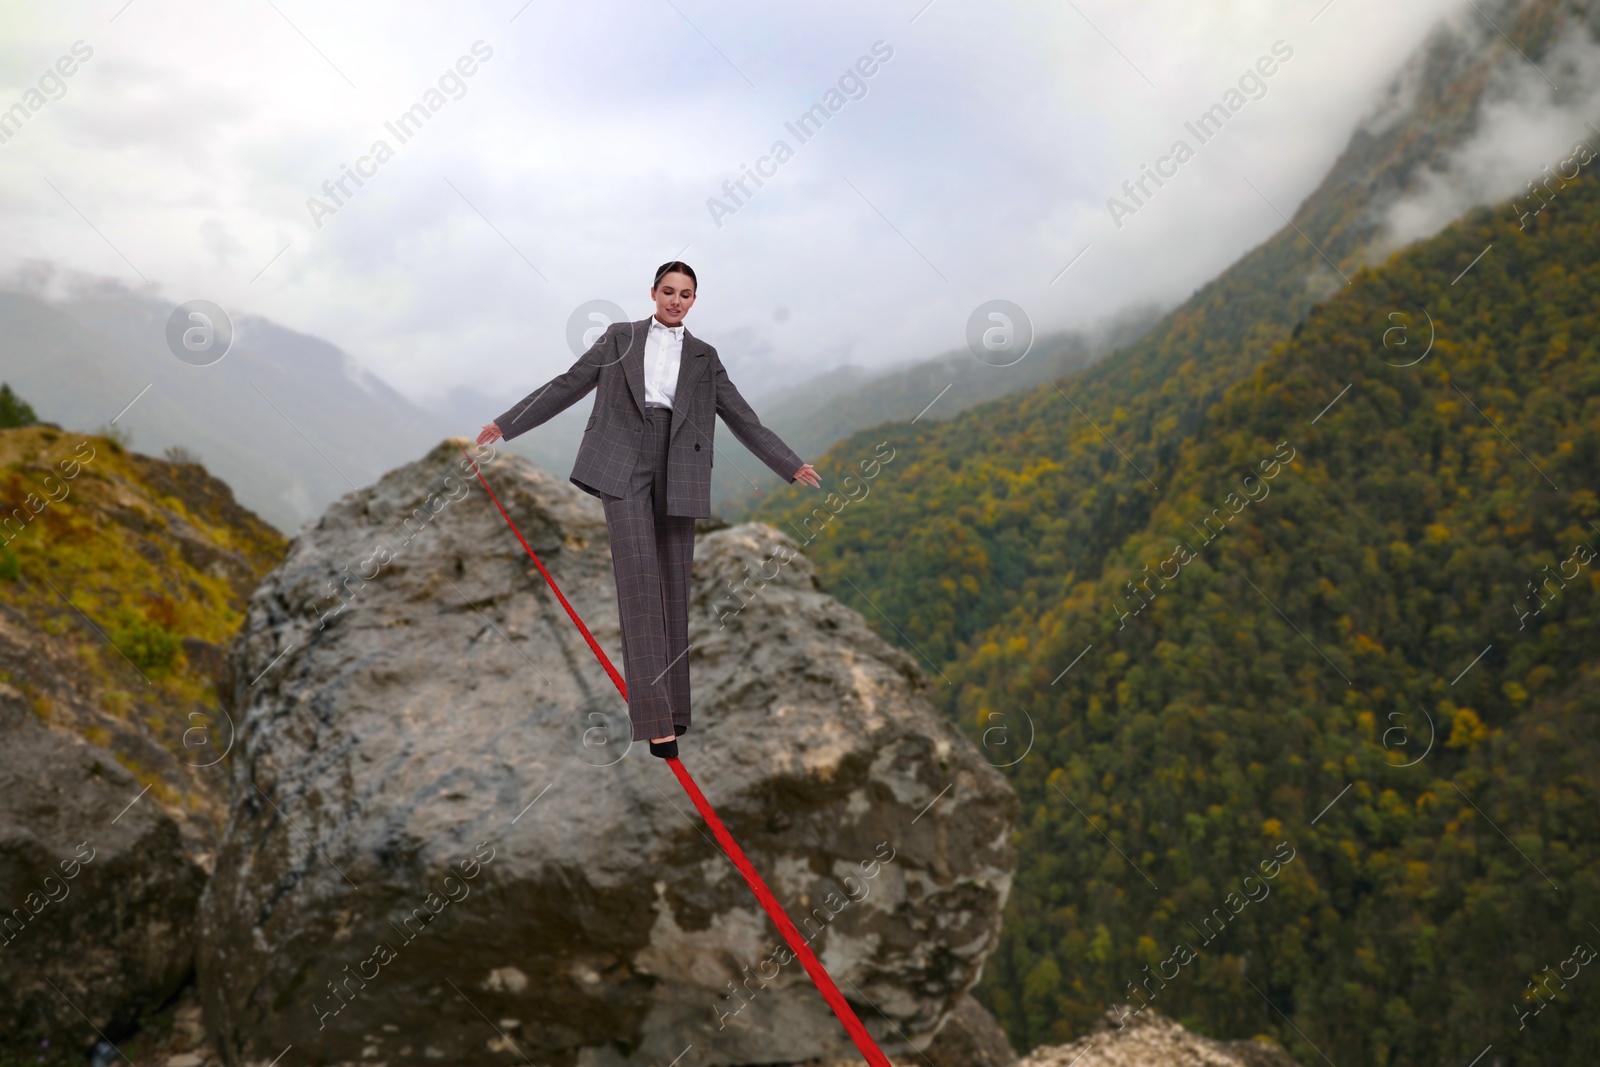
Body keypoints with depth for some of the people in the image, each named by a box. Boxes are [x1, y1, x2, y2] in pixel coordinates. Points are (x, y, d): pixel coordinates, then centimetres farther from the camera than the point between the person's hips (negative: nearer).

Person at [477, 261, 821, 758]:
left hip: (678, 470, 2)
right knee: (639, 576, -13)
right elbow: (568, 386, 14)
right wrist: (507, 423, 10)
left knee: (674, 582, 2)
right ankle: (653, 716, -17)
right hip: (624, 463, -2)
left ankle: (675, 704, 12)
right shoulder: (620, 338, 13)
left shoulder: (703, 356, 15)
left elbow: (743, 418, 14)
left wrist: (791, 465, 7)